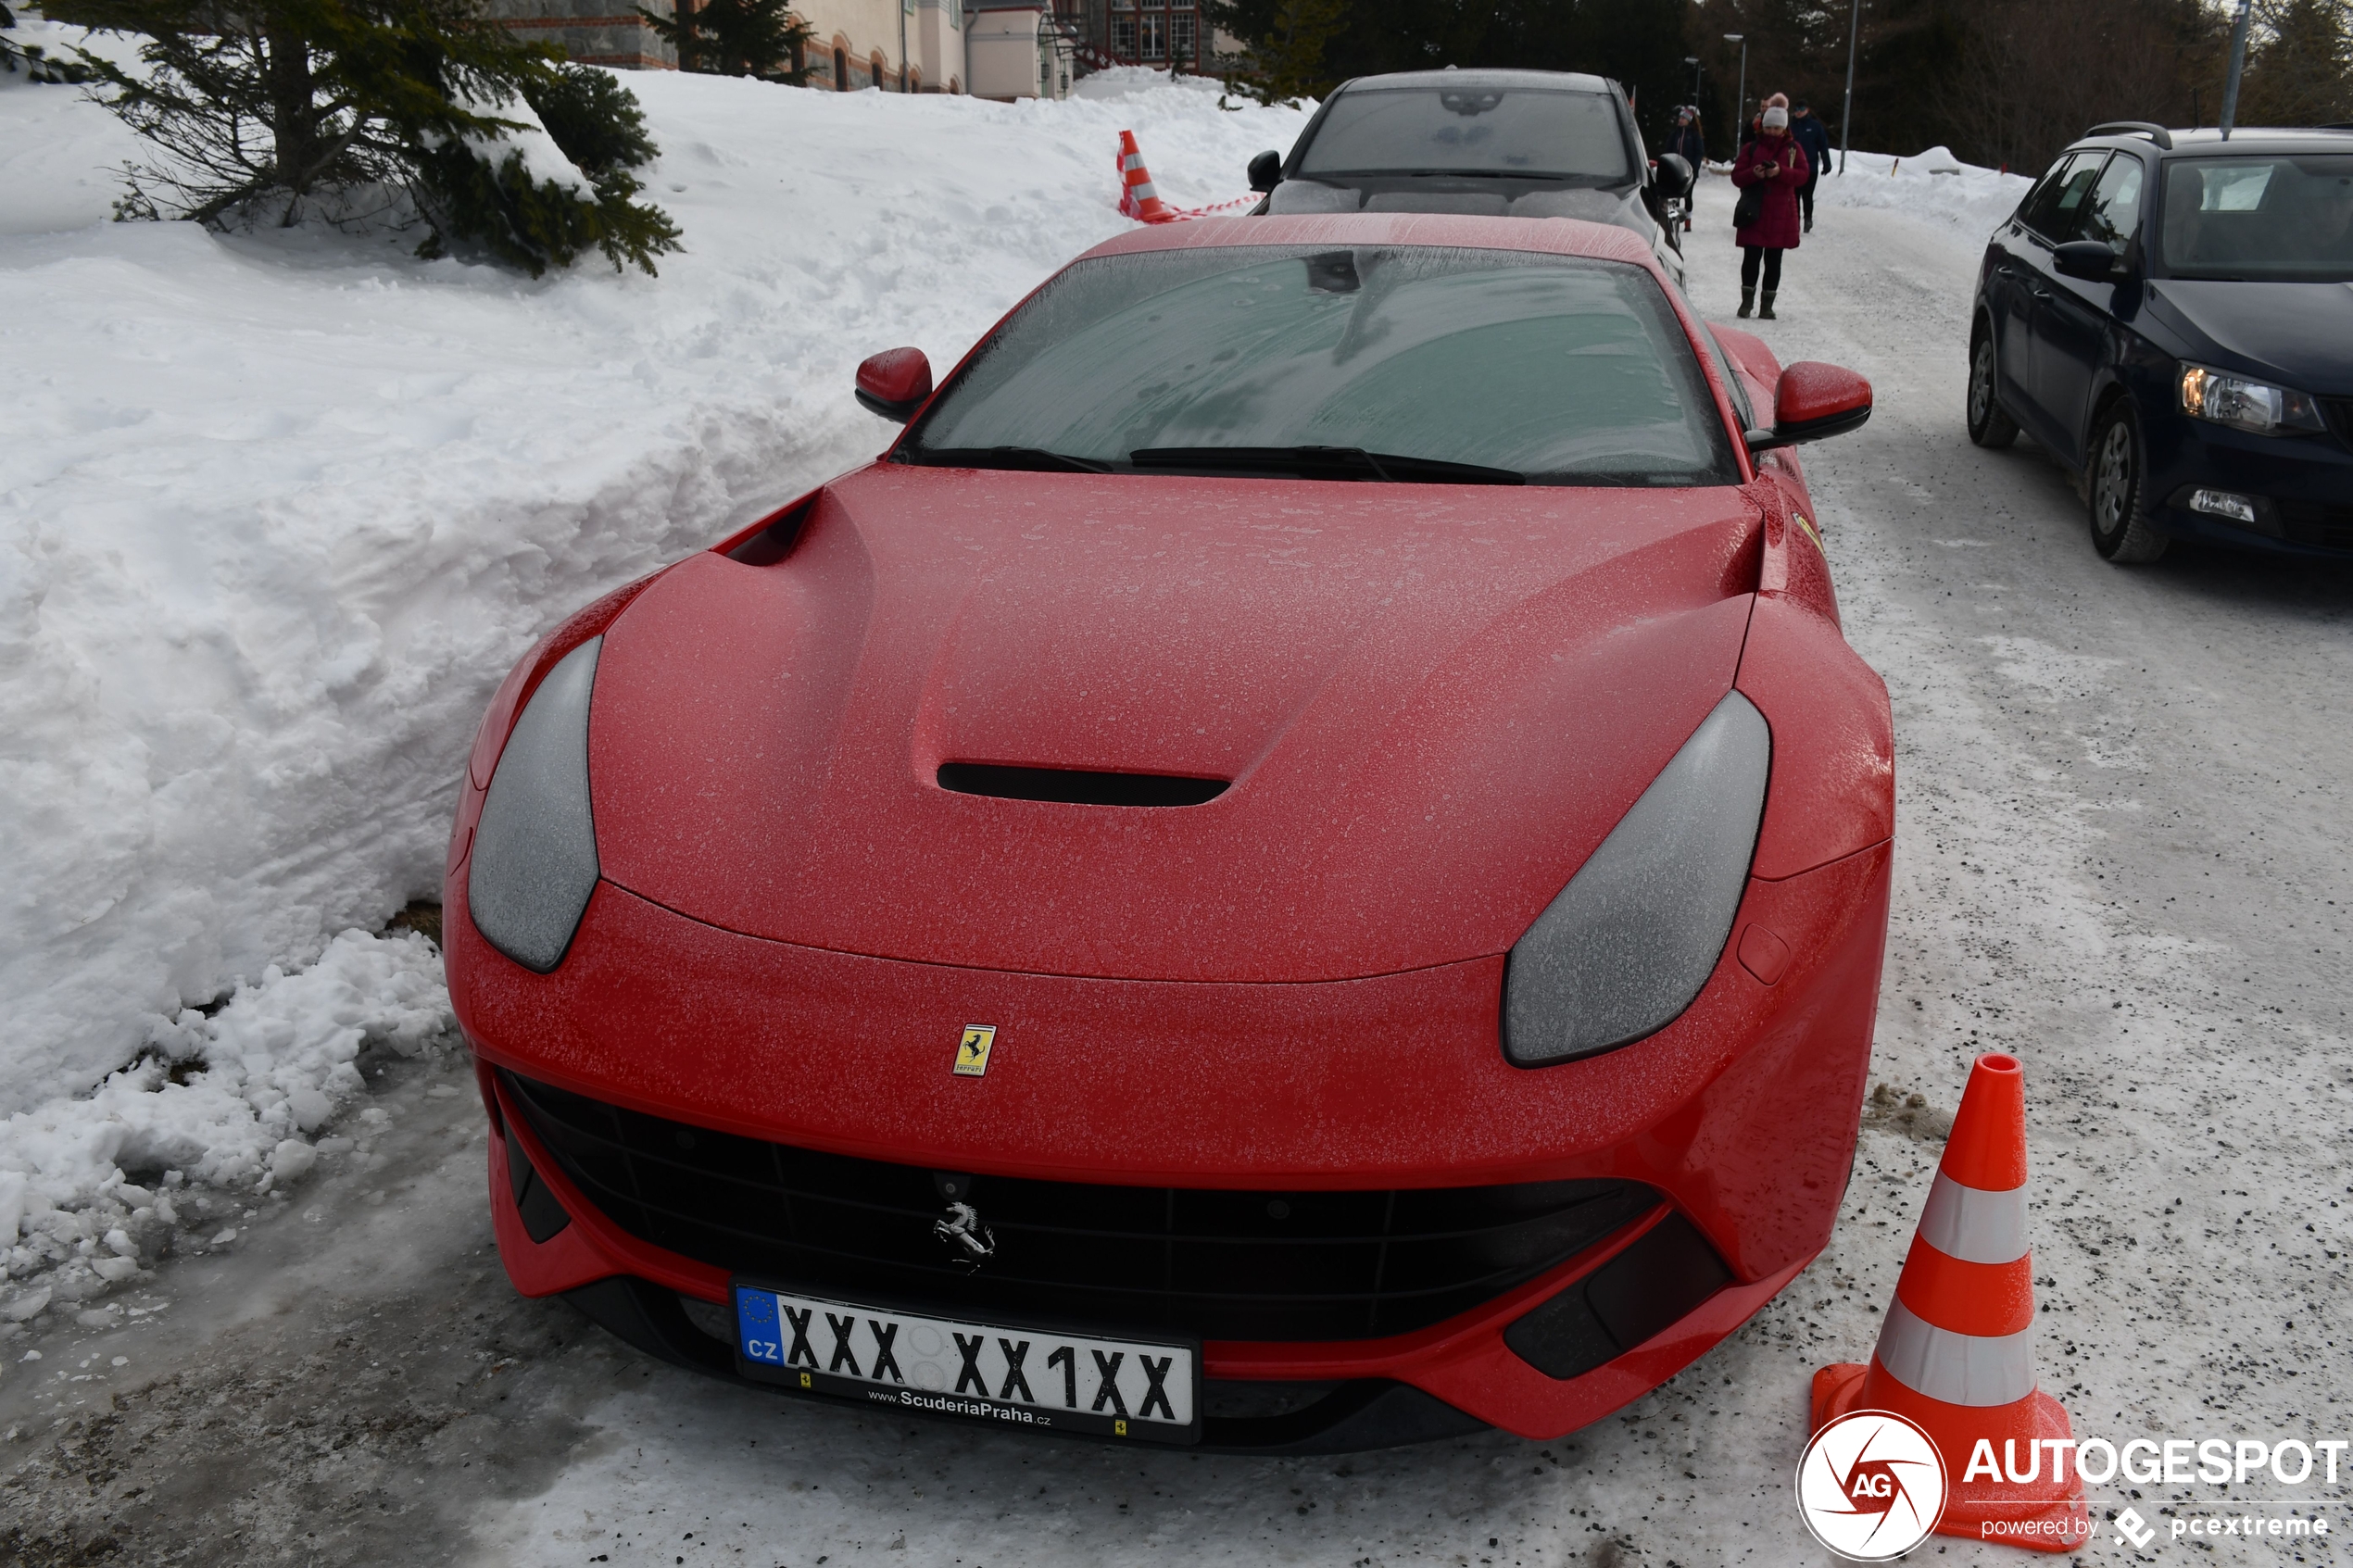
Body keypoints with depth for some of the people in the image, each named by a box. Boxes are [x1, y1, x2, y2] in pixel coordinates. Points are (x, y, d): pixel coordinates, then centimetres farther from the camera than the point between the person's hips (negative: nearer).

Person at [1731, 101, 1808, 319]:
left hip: (1781, 213, 0)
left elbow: (1802, 175, -3)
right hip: (1754, 211, 0)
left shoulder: (1793, 148, 6)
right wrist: (1753, 173, -19)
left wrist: (1781, 172, -20)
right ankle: (1747, 299, 7)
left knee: (1773, 260, 3)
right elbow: (1736, 177, 1)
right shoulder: (1751, 148, 6)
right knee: (1751, 257, -4)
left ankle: (1768, 303, 7)